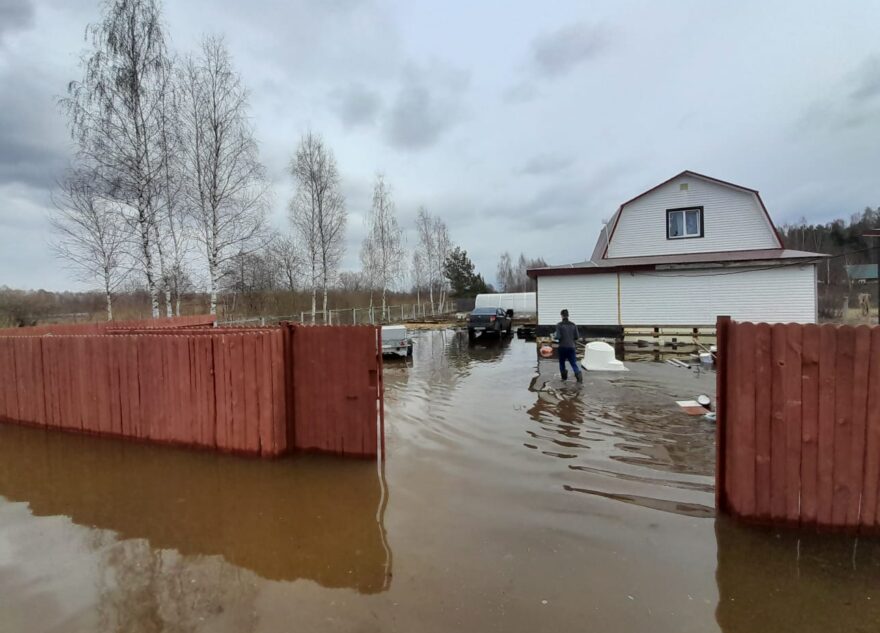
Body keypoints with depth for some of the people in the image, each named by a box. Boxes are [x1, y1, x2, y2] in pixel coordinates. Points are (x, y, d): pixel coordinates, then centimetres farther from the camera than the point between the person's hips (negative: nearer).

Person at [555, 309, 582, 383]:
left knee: (562, 362, 17)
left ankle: (564, 376, 20)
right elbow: (576, 337, 4)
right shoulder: (573, 325, 3)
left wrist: (555, 337, 7)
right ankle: (578, 374, -19)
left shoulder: (559, 325, -8)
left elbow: (558, 337, -15)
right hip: (571, 347, 2)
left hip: (562, 347, -2)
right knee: (574, 363, 3)